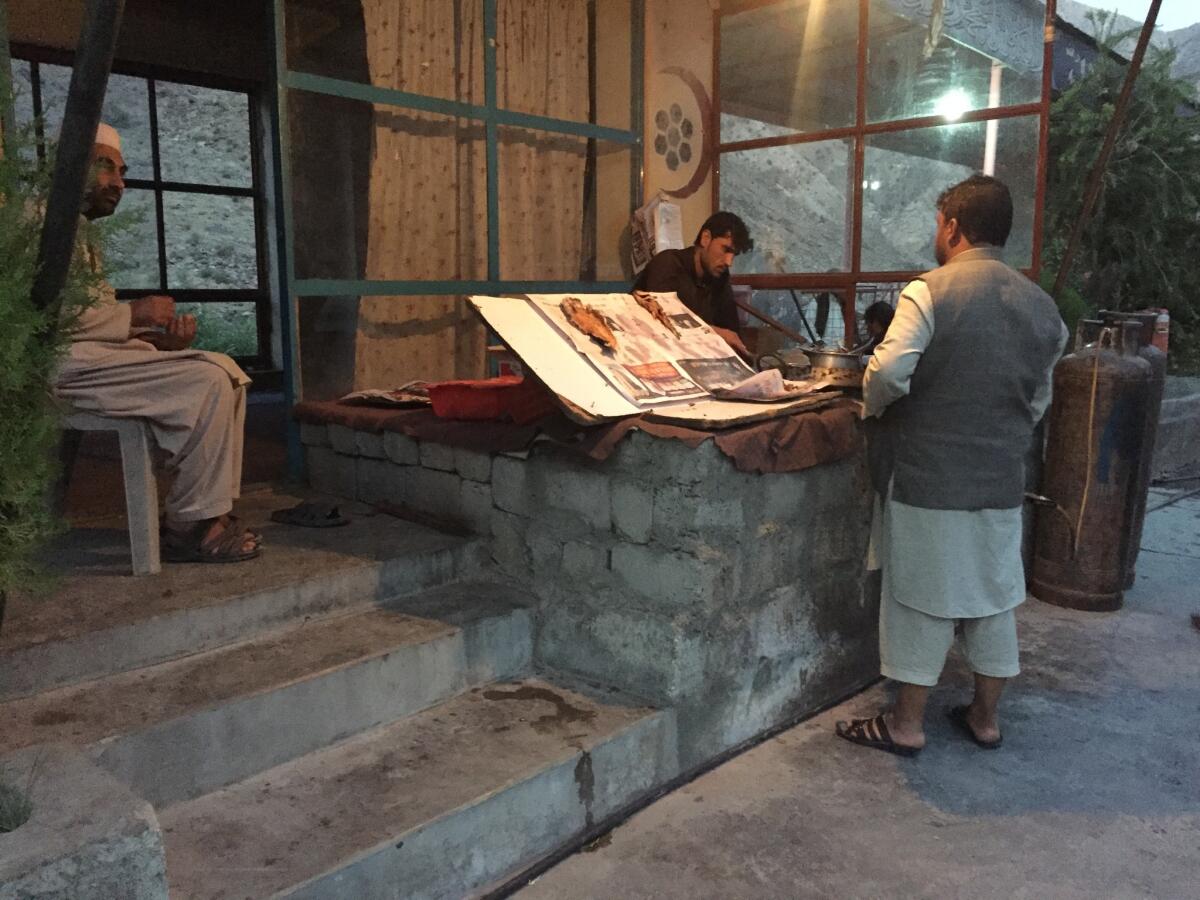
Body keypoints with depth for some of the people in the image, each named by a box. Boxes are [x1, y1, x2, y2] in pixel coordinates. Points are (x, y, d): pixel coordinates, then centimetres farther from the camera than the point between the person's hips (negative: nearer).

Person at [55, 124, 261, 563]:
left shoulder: (80, 231, 27)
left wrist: (160, 336, -1)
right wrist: (135, 313, -11)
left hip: (94, 354, 10)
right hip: (63, 363, -10)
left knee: (226, 371, -2)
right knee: (208, 384, -23)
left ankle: (211, 510, -6)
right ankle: (190, 526, -15)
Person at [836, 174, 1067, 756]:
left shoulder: (931, 291, -13)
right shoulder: (1040, 304, 7)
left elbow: (888, 373, -21)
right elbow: (1039, 398, 13)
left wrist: (872, 408, -1)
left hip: (930, 477, -5)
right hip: (1002, 479, 6)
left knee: (923, 598, 5)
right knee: (994, 595, 15)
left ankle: (906, 723, 17)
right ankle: (985, 718, 29)